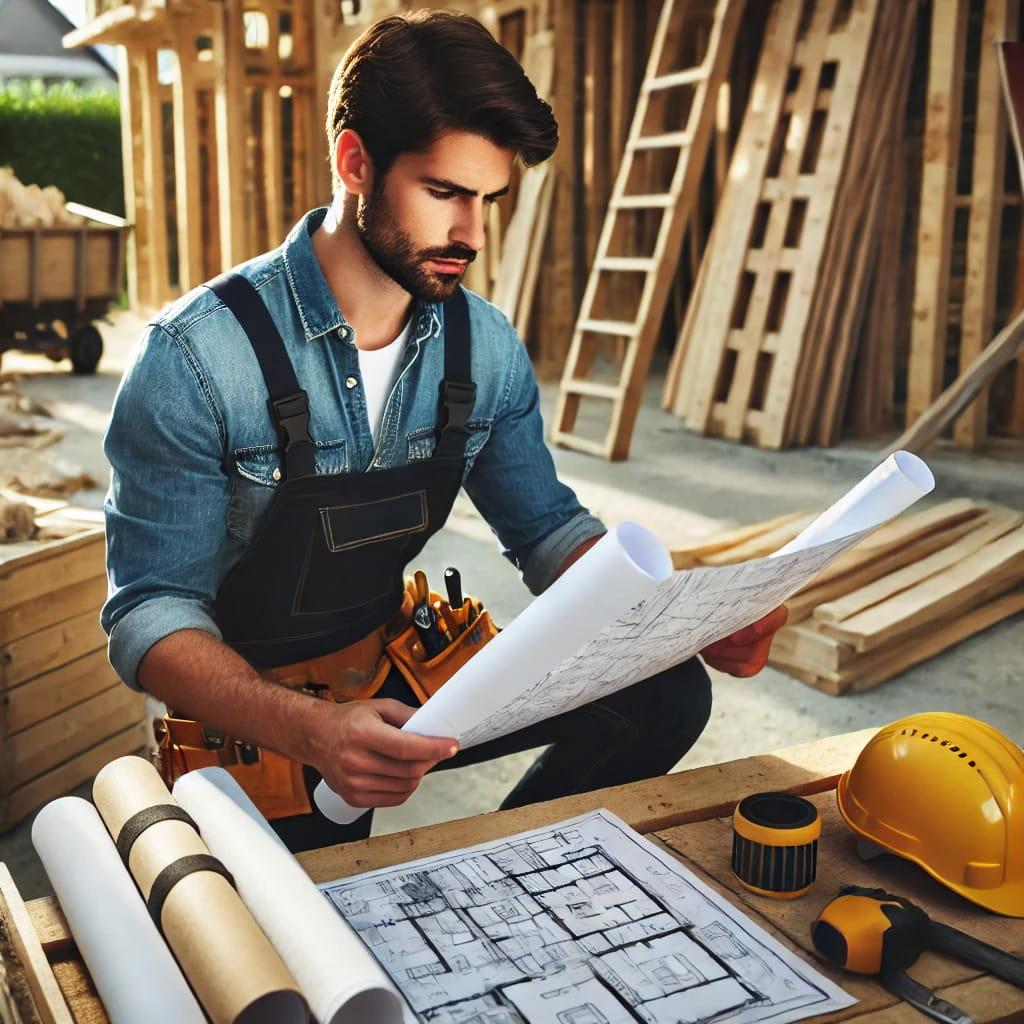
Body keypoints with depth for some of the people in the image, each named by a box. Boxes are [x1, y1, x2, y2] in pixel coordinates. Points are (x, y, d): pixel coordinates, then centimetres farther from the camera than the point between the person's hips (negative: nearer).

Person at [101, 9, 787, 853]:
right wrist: (310, 731, -40)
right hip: (250, 710, -4)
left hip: (401, 667, 5)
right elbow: (152, 614, -21)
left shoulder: (485, 346, -5)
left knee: (663, 693, -7)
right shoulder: (198, 356, -22)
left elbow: (546, 529, 5)